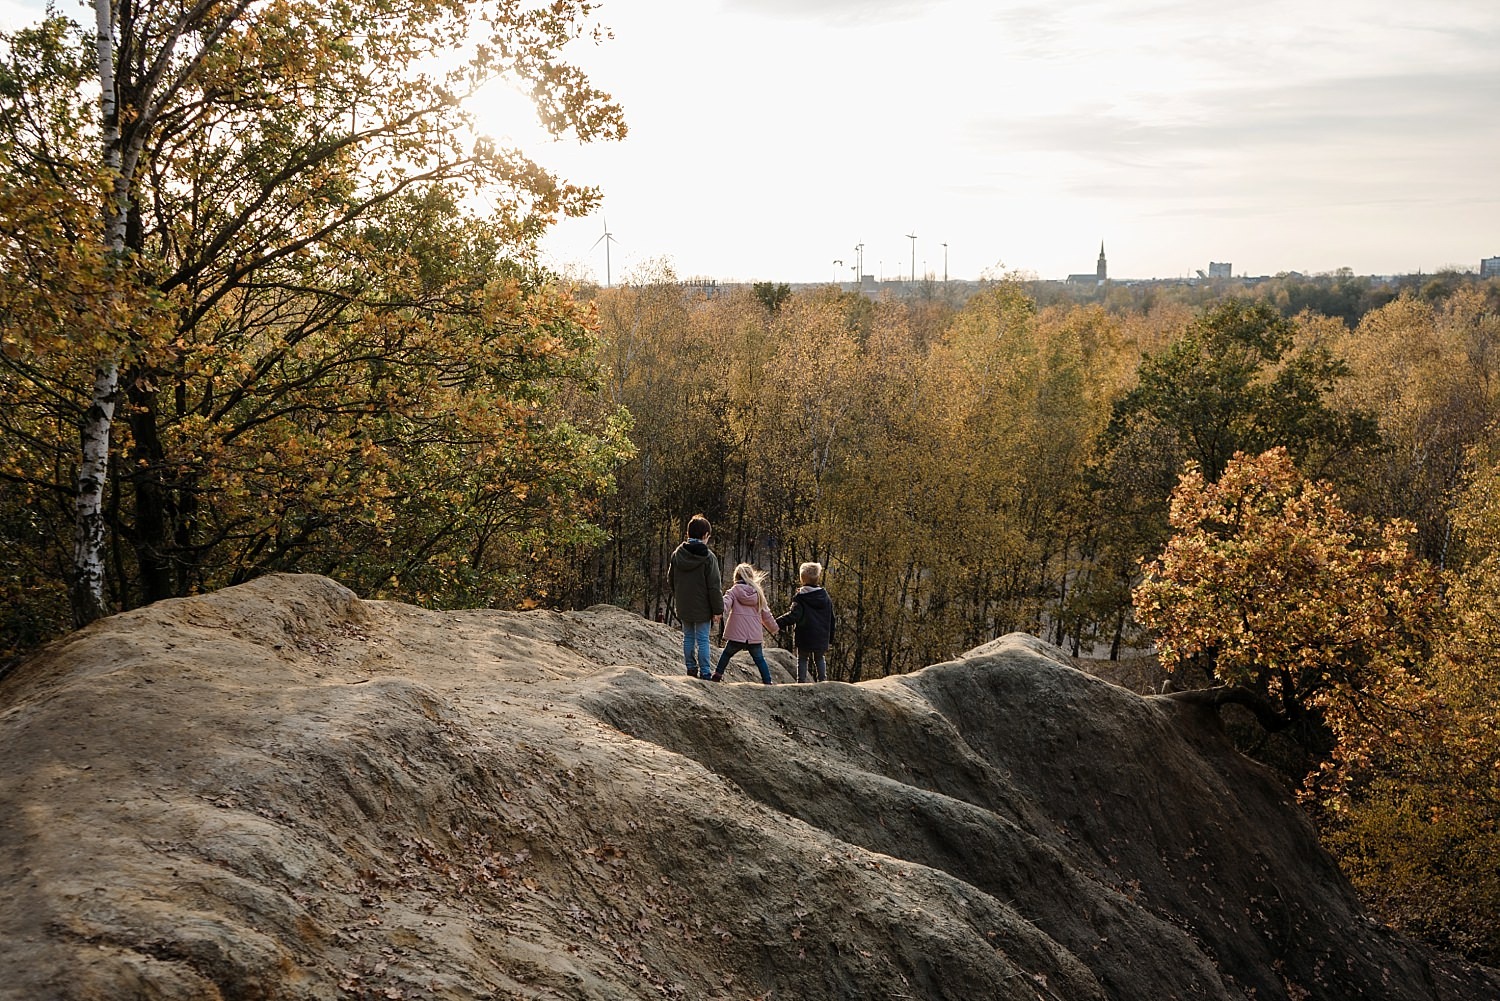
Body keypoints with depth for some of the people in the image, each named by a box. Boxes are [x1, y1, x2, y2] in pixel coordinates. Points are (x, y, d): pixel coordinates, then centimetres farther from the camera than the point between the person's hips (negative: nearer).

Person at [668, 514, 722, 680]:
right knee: (702, 639, 2)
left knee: (688, 637, 15)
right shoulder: (708, 557, -13)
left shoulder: (677, 554, 1)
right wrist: (716, 610, -6)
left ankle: (691, 668, 17)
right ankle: (704, 673, 2)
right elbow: (714, 586, -12)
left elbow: (670, 579, 10)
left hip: (683, 607, 4)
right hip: (702, 607, -4)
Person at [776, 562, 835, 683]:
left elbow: (793, 616, -23)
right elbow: (831, 619, 12)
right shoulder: (825, 597, 7)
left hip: (804, 638, -4)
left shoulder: (800, 597, -11)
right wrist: (830, 639, 19)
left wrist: (777, 622, -25)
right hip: (821, 639, 4)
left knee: (802, 659, 6)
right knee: (820, 659, 18)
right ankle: (823, 680, 13)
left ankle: (801, 681, 0)